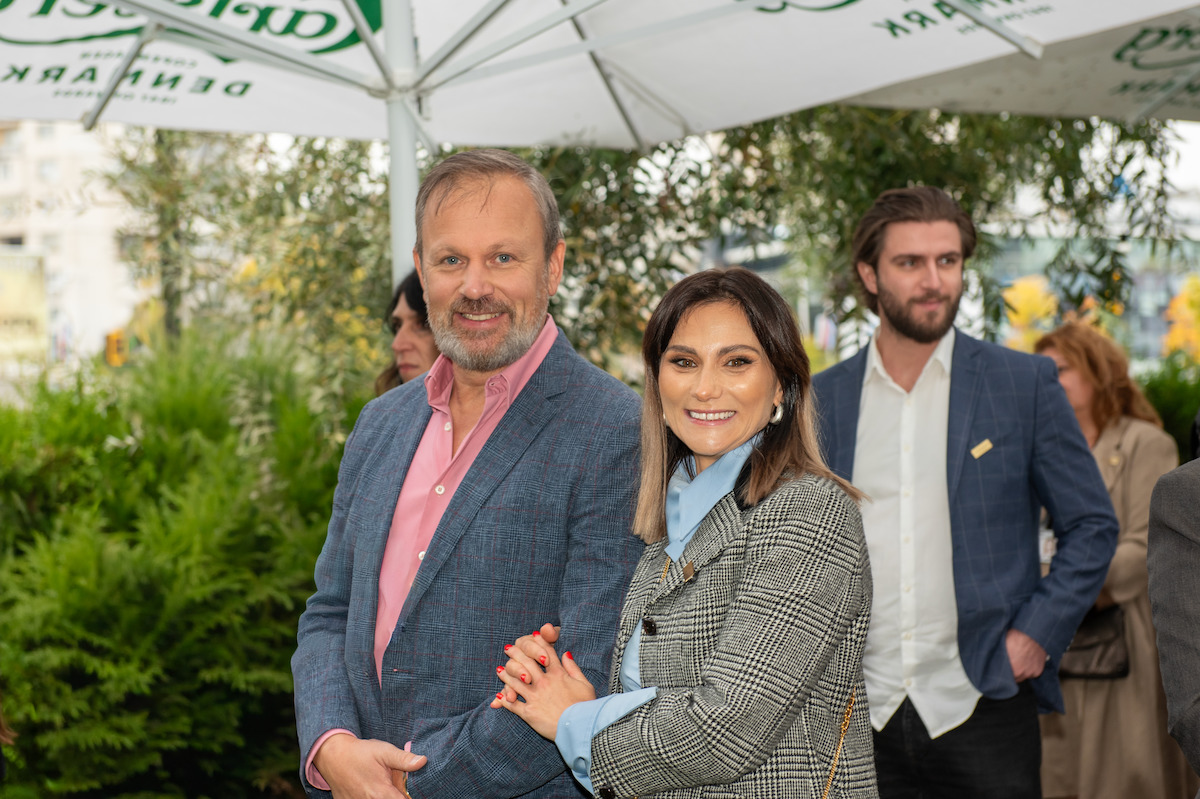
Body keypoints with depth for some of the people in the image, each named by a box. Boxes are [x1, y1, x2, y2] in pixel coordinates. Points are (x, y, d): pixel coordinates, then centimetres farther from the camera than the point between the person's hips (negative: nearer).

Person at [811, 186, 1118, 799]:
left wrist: (1038, 633, -6)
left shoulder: (1025, 382, 1)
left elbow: (1093, 525, 4)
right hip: (858, 711, 2)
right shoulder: (822, 399, 6)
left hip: (981, 708, -2)